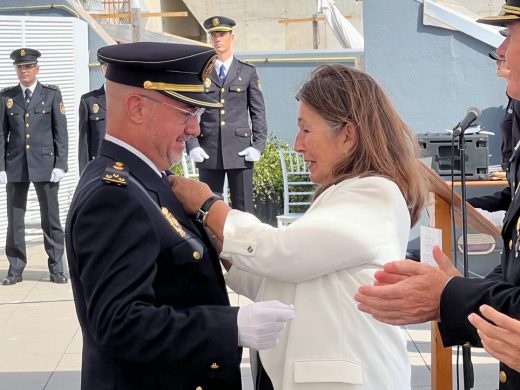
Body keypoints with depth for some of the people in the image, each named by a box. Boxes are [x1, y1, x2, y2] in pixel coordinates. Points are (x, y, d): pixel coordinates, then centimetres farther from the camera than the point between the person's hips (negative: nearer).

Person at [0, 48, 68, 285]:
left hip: (45, 165, -2)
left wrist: (60, 165, -6)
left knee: (51, 219, 3)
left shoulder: (52, 94, 3)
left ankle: (56, 268, 11)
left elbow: (61, 132, 1)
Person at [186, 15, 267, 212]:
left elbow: (258, 112, 7)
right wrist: (192, 146, -5)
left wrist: (258, 146, -3)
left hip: (240, 151, 0)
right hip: (208, 151, 0)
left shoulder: (248, 72, 9)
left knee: (244, 209, 1)